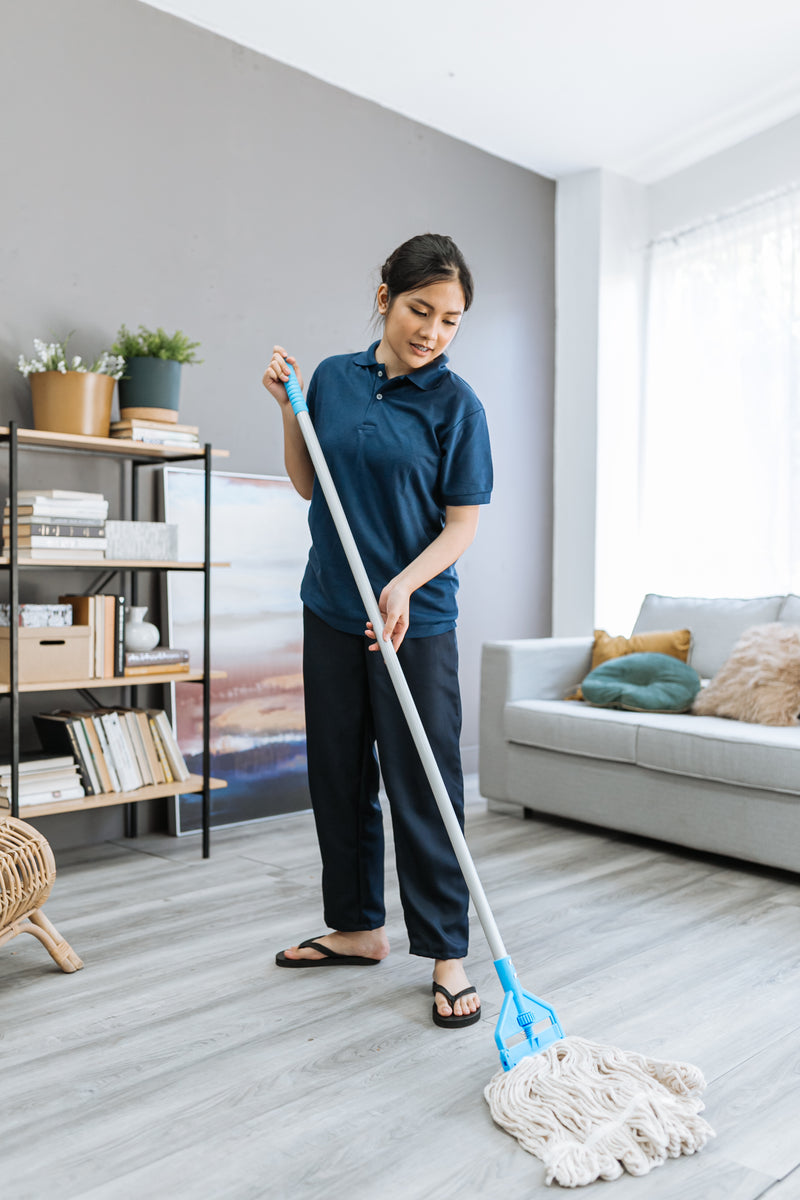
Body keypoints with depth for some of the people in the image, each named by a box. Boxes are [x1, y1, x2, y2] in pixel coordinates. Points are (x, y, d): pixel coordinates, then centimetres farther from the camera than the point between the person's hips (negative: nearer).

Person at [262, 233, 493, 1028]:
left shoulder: (456, 404, -7)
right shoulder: (333, 377, 5)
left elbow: (462, 524, -7)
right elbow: (309, 486, 12)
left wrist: (405, 583, -23)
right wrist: (286, 406, 0)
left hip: (417, 620, -4)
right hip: (330, 609, 5)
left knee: (423, 786, -2)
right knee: (339, 776, 12)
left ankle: (446, 954, 13)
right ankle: (357, 927, 29)